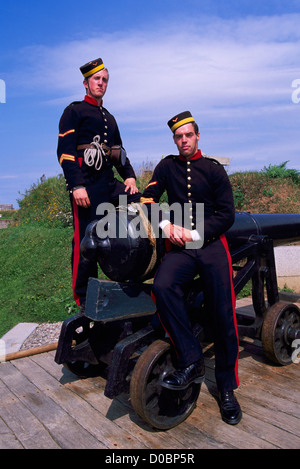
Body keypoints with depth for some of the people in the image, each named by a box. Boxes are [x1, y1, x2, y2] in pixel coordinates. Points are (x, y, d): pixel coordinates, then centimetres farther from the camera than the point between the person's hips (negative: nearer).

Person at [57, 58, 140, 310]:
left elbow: (119, 151, 26)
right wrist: (77, 185, -18)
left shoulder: (109, 117, 26)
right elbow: (65, 151, -7)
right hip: (86, 185, -7)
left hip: (110, 182, 7)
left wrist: (129, 176, 7)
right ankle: (84, 299, 9)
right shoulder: (74, 111, 4)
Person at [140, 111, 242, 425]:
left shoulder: (214, 170, 9)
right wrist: (166, 225, -10)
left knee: (223, 314, -9)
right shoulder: (167, 166, 14)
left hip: (212, 245, 0)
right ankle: (191, 361, -18)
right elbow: (148, 198, 8)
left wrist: (196, 234, -10)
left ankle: (226, 387, 9)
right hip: (179, 246, 1)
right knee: (162, 286, -31)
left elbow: (227, 215, 3)